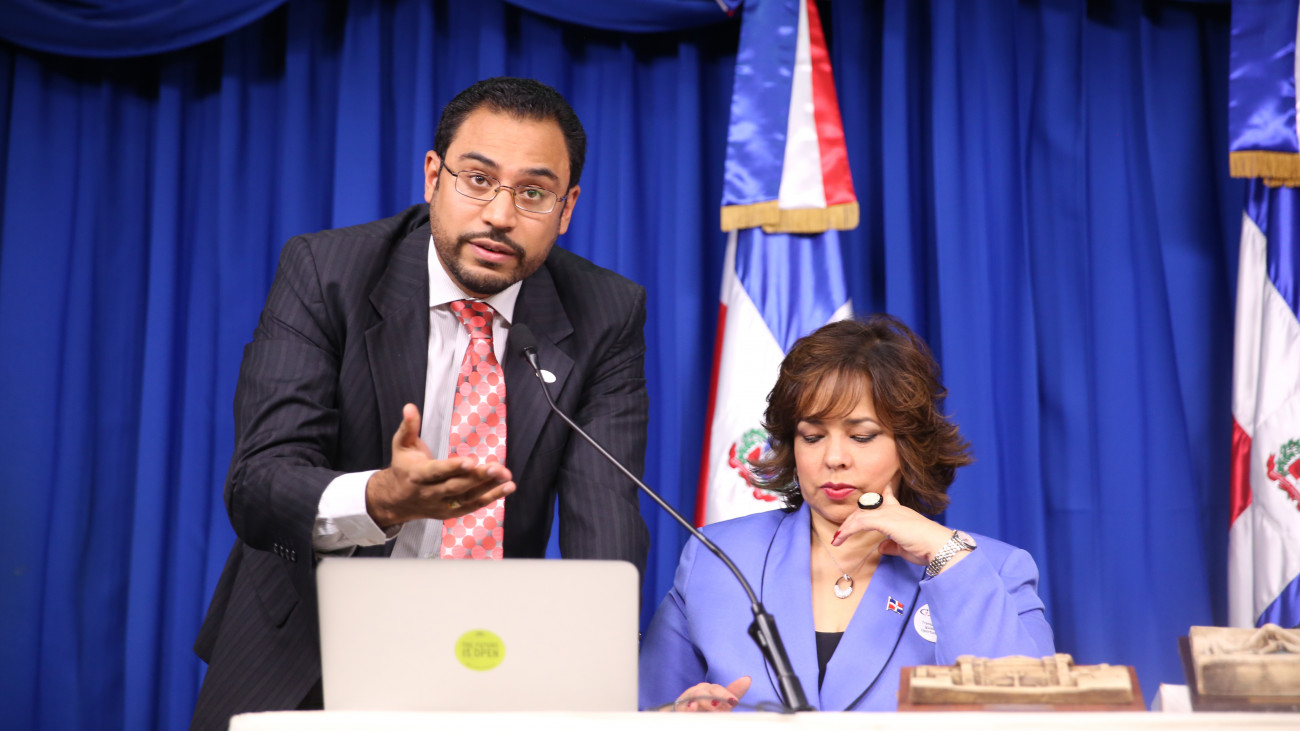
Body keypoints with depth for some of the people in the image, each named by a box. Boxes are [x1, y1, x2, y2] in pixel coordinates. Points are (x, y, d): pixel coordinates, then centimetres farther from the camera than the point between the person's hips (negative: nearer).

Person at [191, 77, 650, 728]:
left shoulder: (606, 318, -4)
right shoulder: (322, 272, -8)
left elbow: (603, 516, -12)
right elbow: (257, 487, -17)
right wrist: (383, 499, -38)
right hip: (306, 650, 0)